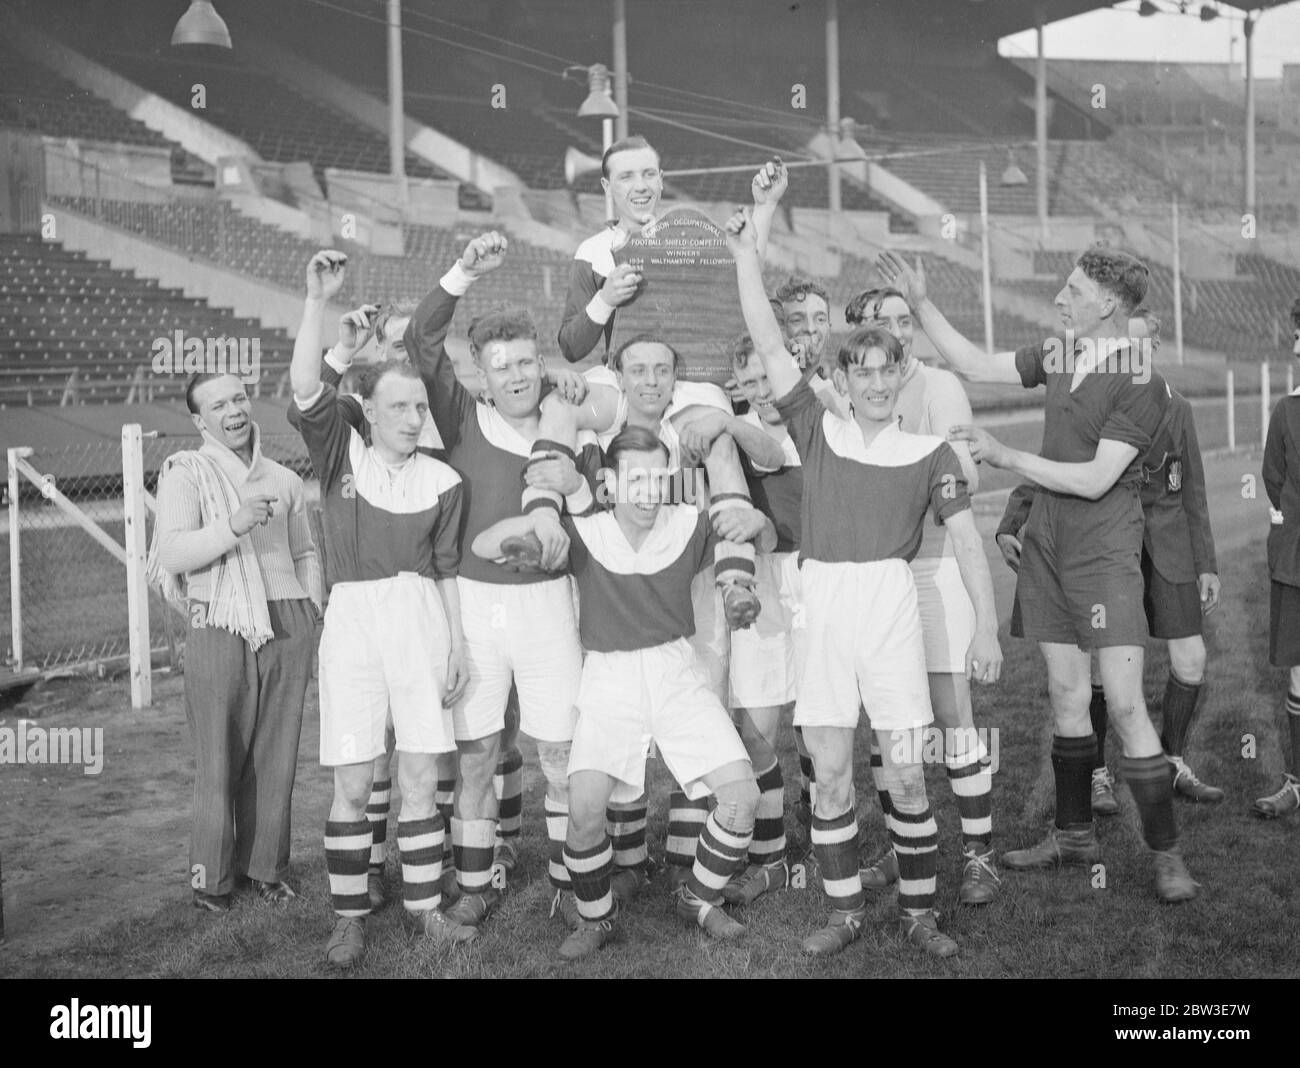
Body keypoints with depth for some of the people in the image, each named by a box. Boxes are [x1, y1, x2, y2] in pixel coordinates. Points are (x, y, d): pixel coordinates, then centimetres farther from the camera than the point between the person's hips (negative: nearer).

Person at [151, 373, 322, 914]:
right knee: (219, 759, -1)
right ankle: (211, 875, 12)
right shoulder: (185, 473, 1)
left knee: (275, 754, 6)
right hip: (221, 627, -4)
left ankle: (264, 865, 18)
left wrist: (312, 616, 13)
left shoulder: (284, 480, 14)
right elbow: (173, 553, -11)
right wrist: (235, 524, -24)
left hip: (288, 626, 4)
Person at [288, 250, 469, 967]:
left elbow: (447, 572, 11)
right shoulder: (341, 451, 2)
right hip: (352, 619, -2)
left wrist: (458, 647, 6)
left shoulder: (441, 481, 7)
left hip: (422, 622, 2)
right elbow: (304, 388, -15)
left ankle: (424, 904, 18)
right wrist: (317, 299, -22)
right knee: (352, 783, 0)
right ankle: (349, 917, 13)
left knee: (421, 776, 5)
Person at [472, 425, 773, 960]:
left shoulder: (689, 525, -4)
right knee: (584, 811, -19)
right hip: (609, 678, -1)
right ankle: (595, 920, 11)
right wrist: (542, 515, -26)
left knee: (741, 796, -11)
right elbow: (484, 546, -9)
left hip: (675, 672, 2)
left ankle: (699, 899, 17)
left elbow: (766, 539, 9)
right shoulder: (583, 533, -7)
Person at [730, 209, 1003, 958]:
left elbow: (968, 540, 5)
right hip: (821, 604, 1)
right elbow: (768, 345, 7)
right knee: (832, 775, 4)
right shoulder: (819, 430, 10)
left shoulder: (929, 452, 8)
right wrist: (747, 253, 5)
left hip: (890, 601, -1)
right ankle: (847, 910, 18)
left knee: (907, 774, 0)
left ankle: (920, 911, 15)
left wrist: (988, 628, -4)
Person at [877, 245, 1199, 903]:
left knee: (1125, 705, -8)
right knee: (1066, 695, 13)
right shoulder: (1057, 358, 7)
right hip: (1046, 547, 7)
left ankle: (1166, 855, 2)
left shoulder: (1142, 385, -14)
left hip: (1104, 556, -7)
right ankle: (1074, 836, 24)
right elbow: (974, 365, 17)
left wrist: (1004, 456, -15)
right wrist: (920, 303, 13)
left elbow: (1095, 479, -18)